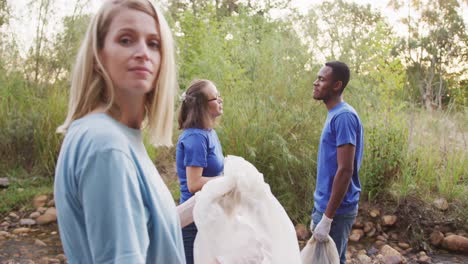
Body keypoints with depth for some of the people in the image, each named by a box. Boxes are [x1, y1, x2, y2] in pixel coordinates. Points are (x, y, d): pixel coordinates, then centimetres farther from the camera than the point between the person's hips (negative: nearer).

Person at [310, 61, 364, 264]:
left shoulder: (344, 116, -19)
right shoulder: (334, 115, 10)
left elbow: (345, 171, -23)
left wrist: (326, 218, -22)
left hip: (336, 211, -9)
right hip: (327, 207, 9)